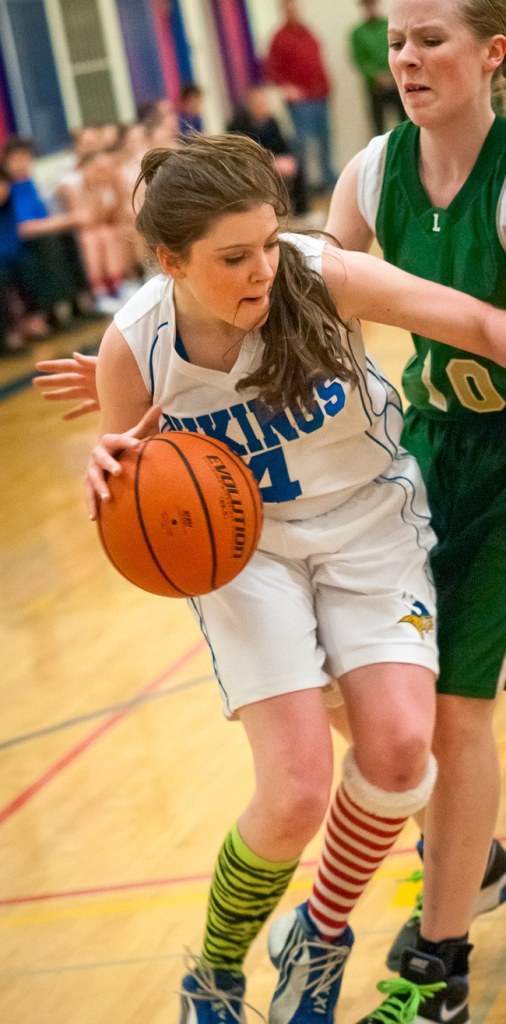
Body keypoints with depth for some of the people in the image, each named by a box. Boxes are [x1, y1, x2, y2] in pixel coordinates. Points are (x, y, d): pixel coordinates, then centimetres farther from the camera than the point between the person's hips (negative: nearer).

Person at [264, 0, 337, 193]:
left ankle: (329, 177, 21)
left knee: (325, 138, 11)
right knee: (302, 140, -5)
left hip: (320, 95, 6)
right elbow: (270, 69, -10)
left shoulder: (307, 33, 14)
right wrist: (286, 87, -21)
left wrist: (325, 85, 13)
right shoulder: (281, 38, -6)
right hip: (301, 99, -6)